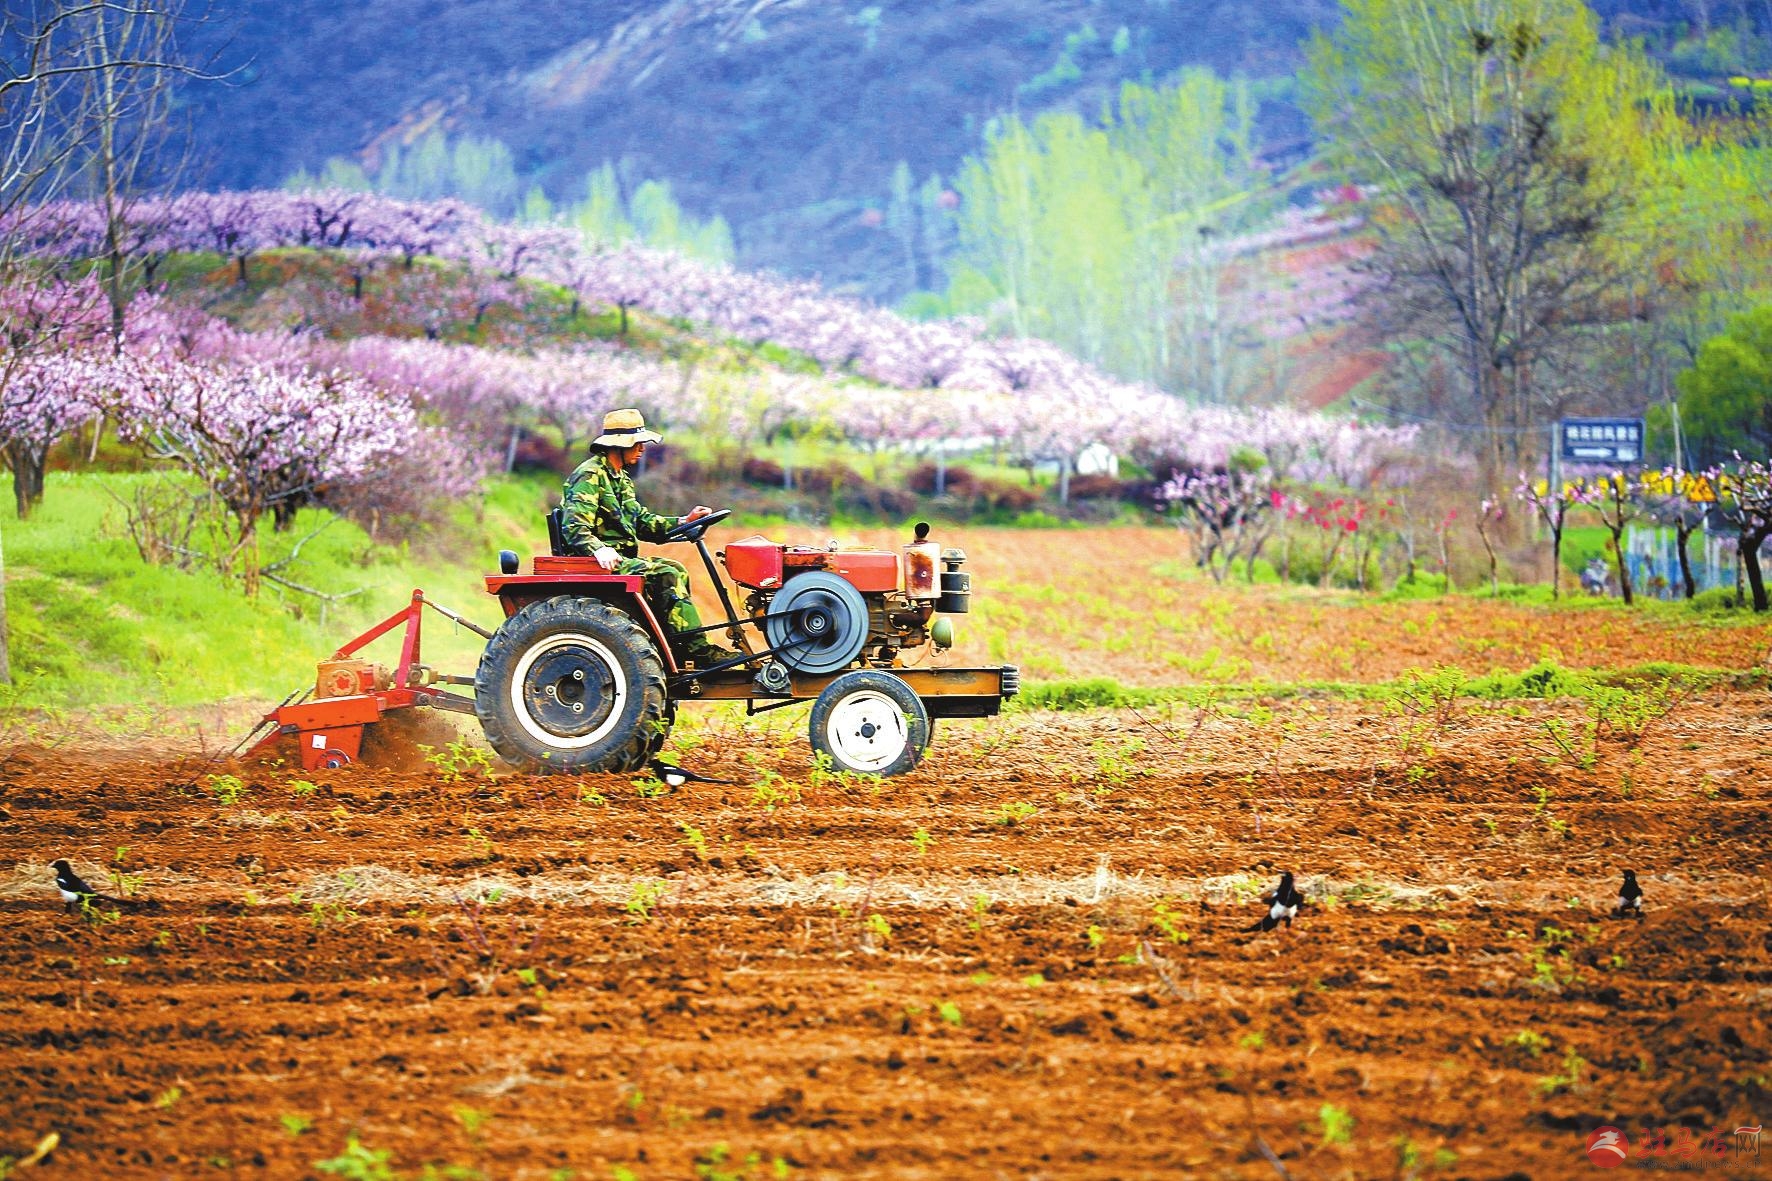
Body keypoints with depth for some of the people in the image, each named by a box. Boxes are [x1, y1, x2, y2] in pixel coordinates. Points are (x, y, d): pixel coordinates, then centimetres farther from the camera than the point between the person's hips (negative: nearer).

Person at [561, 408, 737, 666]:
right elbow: (575, 526, -23)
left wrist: (682, 522, 6)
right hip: (605, 563, -11)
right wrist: (598, 549, -40)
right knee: (665, 575, -21)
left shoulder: (620, 479, 20)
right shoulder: (590, 476, -12)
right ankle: (698, 651, -23)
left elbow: (640, 520, 19)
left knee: (676, 571, 7)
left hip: (621, 558, 11)